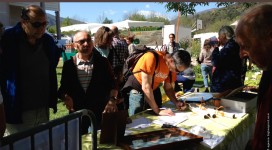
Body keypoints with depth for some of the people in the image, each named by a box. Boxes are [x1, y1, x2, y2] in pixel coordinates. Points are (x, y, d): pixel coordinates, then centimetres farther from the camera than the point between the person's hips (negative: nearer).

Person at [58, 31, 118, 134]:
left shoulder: (103, 62, 2)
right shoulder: (69, 65, 3)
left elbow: (112, 85, 2)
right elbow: (63, 88, 7)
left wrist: (112, 99, -15)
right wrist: (65, 97, -13)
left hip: (101, 111, 0)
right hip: (77, 113, 1)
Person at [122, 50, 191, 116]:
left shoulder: (172, 67, -10)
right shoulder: (151, 58, -30)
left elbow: (168, 88, 2)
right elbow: (146, 87, -30)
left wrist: (176, 102, -15)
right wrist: (158, 110, -29)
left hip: (153, 91, 5)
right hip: (137, 90, -5)